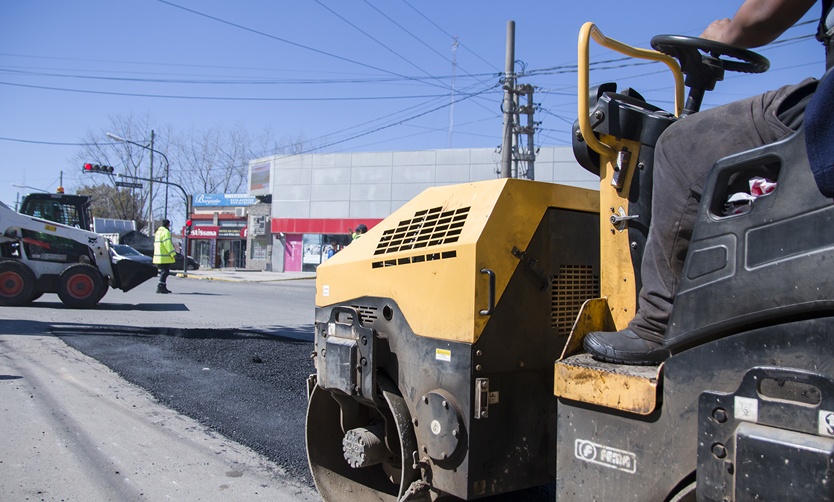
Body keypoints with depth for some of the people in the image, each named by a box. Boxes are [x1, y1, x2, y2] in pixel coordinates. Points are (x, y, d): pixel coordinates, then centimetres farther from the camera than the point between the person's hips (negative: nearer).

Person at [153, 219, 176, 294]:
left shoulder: (158, 231, 20)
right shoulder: (166, 232, -12)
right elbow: (168, 244, -19)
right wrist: (173, 253, -17)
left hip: (158, 256, 10)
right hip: (164, 257, -10)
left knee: (164, 271, 16)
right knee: (165, 272, -9)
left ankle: (163, 287, 19)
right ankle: (160, 287, -12)